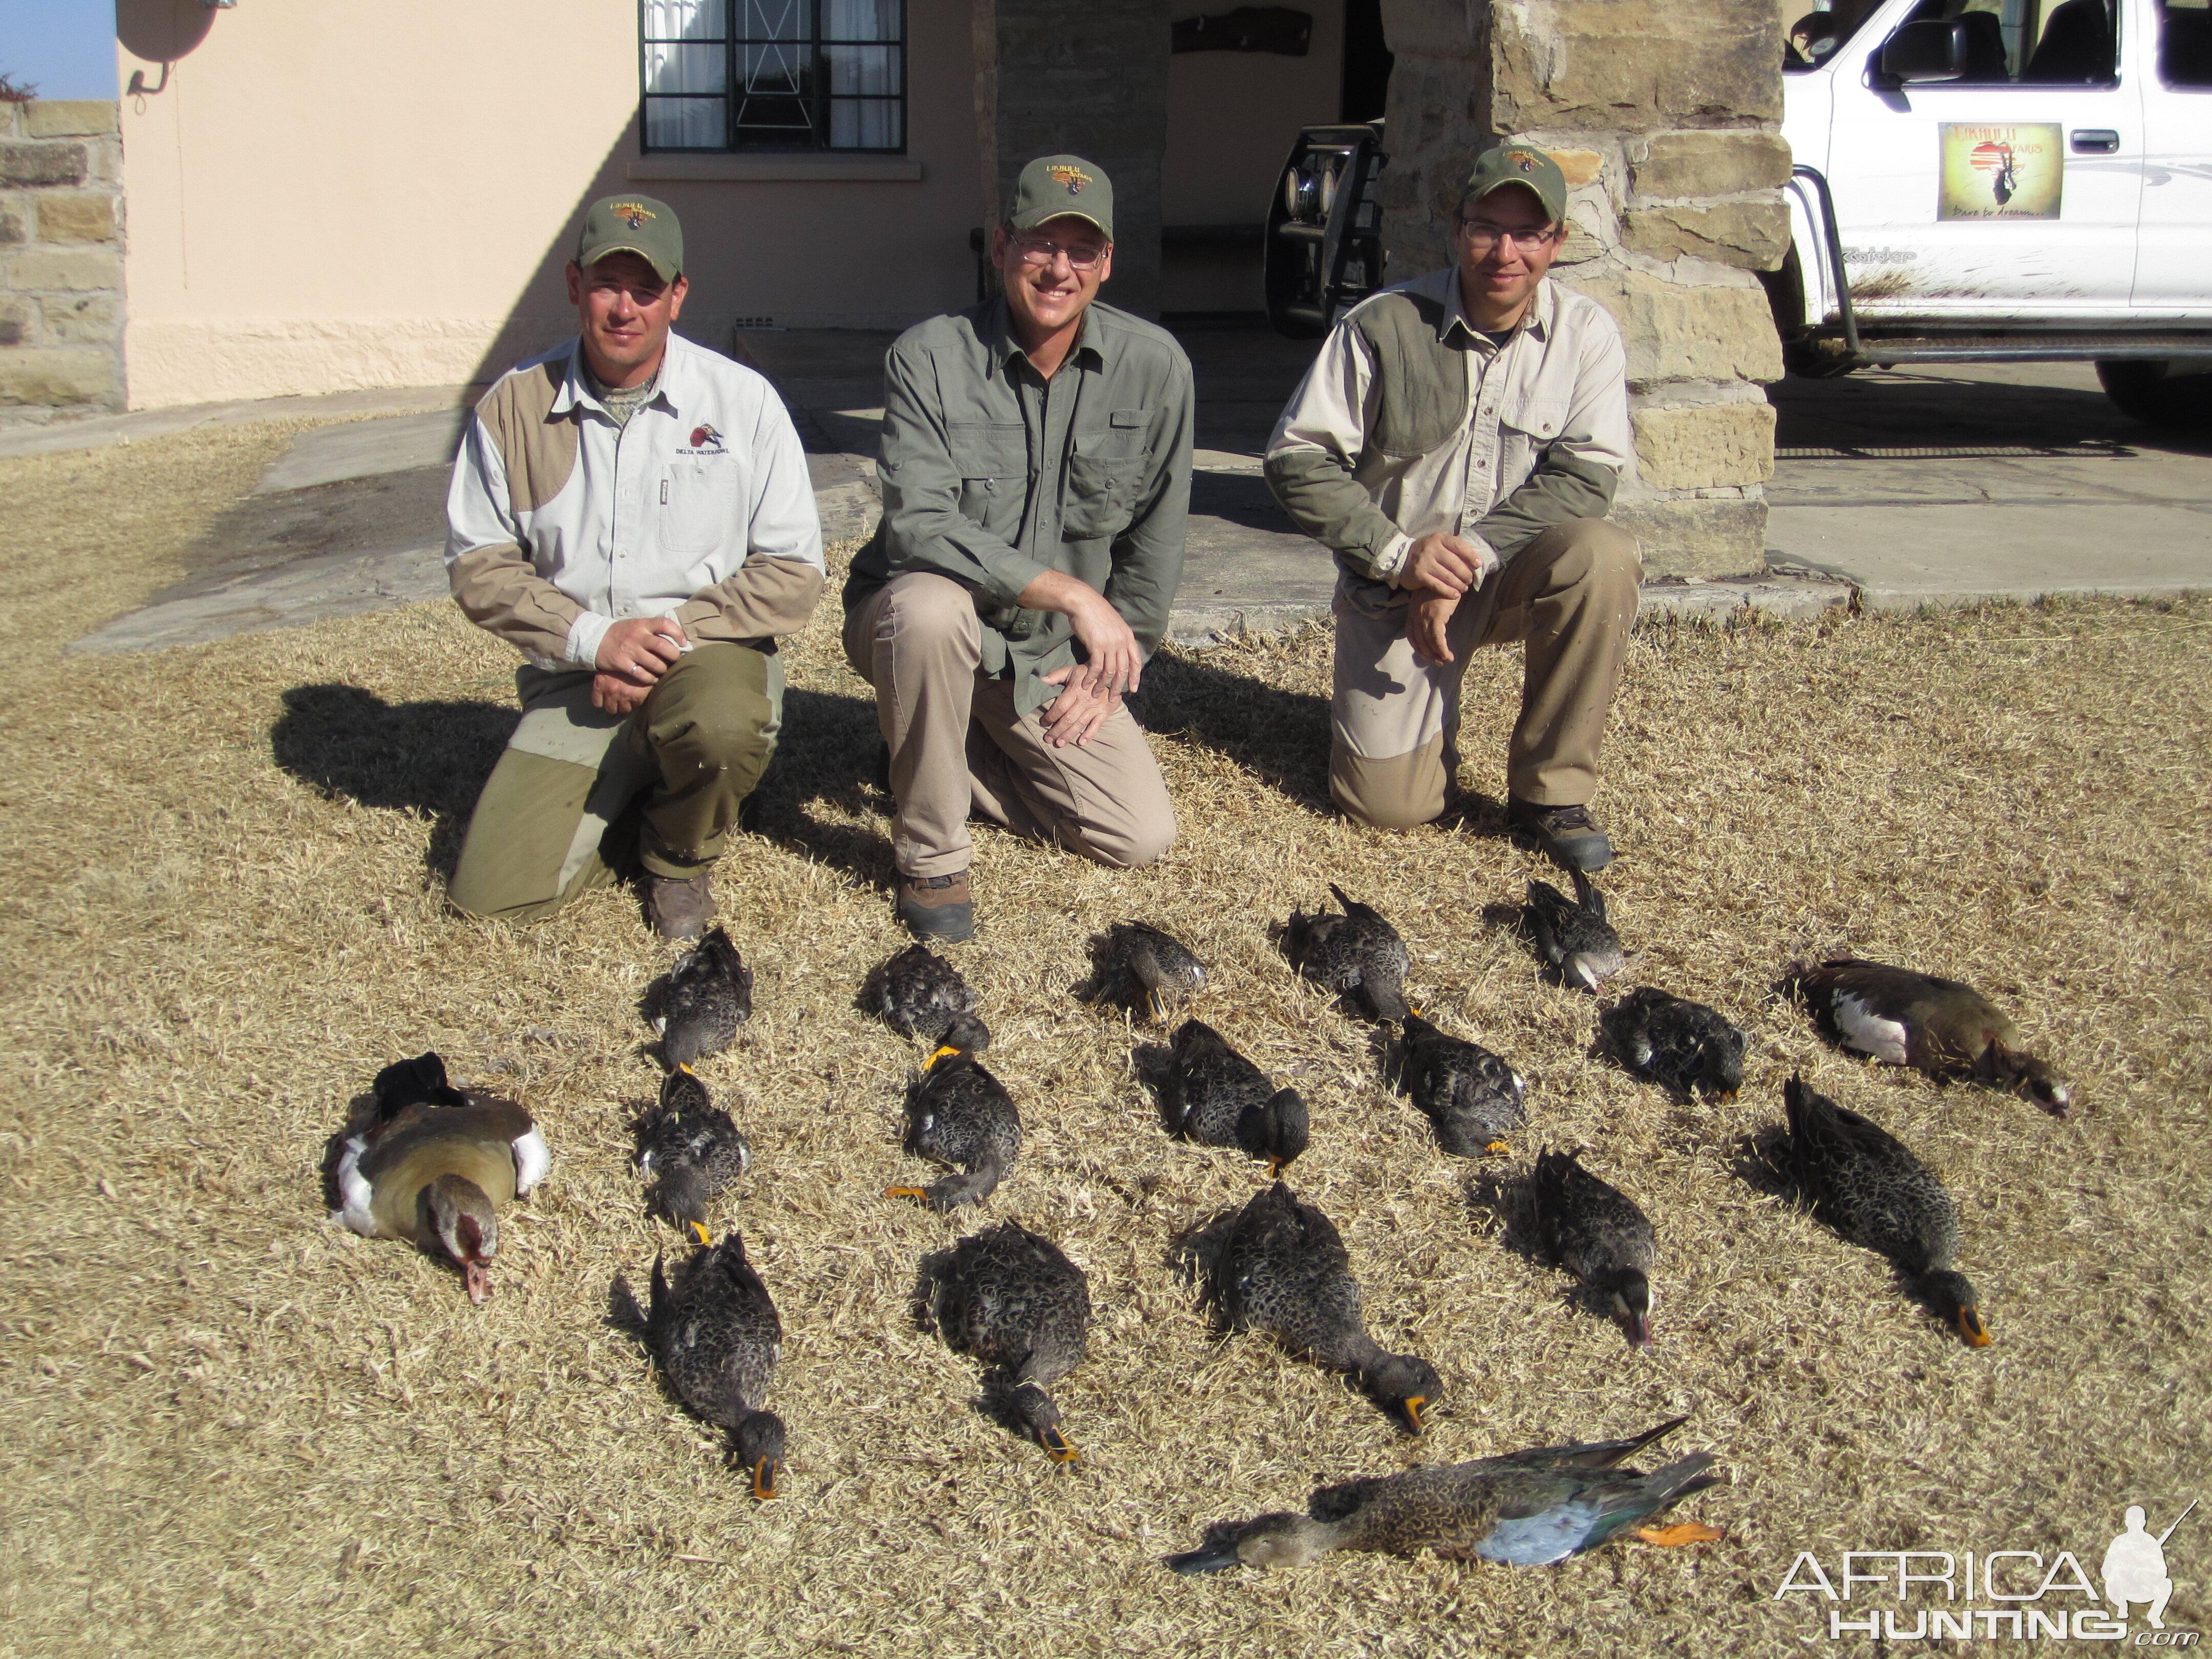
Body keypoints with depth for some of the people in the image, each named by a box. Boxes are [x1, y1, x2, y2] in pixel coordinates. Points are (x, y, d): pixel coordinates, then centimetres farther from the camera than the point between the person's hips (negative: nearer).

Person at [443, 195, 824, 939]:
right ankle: (628, 804, 21)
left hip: (706, 655, -1)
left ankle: (682, 853, -1)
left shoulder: (741, 399, -4)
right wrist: (593, 637, -14)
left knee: (725, 723, -39)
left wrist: (674, 632, -17)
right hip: (576, 681, 2)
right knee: (492, 892, -12)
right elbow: (478, 564, 1)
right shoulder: (515, 406, 0)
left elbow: (792, 575, -6)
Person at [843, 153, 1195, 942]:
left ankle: (947, 760, 16)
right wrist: (1069, 591, -33)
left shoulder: (1154, 365, -8)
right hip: (913, 622, -3)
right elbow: (918, 528, -28)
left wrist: (1114, 661, -2)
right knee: (933, 604, -40)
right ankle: (930, 856, -19)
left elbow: (1156, 535, 2)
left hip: (1050, 660, 4)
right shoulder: (929, 357, -17)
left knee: (1143, 836, -6)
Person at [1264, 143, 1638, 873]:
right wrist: (1398, 553, -20)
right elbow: (1297, 459, -10)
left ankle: (1551, 791, -16)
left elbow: (1584, 474, -12)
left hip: (1512, 569, 2)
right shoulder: (1384, 325, -10)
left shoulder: (1586, 334, -5)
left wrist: (1472, 557, -24)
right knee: (1388, 803, -11)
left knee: (1603, 554, -33)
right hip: (1395, 583, -1)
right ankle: (1384, 704, 27)